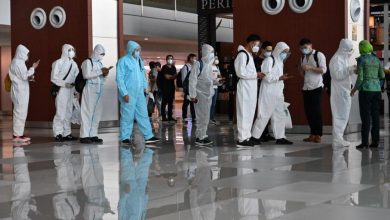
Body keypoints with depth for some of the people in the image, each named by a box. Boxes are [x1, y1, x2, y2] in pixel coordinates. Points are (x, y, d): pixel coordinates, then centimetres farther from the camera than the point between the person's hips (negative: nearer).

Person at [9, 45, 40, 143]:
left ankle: (19, 134, 14)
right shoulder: (17, 63, -14)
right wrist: (33, 68, -15)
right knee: (20, 112, -9)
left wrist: (29, 76, 4)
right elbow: (24, 76, -19)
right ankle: (17, 135, -8)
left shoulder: (19, 62, 16)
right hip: (20, 91, -10)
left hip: (21, 90, 10)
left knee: (21, 112, 11)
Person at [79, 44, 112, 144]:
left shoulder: (100, 63, 20)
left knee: (97, 113, 4)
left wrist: (105, 75, 4)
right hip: (90, 90, -7)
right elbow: (86, 75, -17)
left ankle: (93, 135, 7)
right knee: (88, 112, -9)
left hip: (99, 91, 7)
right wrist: (100, 72, -16)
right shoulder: (88, 62, -2)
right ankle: (84, 136, -9)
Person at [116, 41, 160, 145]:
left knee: (143, 114, 6)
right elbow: (119, 78, -12)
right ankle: (125, 137, 6)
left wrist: (145, 86, 9)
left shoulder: (139, 61, 15)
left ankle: (148, 136, 8)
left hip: (139, 93, 7)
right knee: (128, 116, -3)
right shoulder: (123, 61, -8)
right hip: (128, 93, -7)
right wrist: (124, 93, -17)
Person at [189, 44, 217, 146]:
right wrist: (193, 95, -16)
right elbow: (192, 80, -13)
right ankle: (200, 137, 0)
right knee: (201, 116, -6)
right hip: (200, 94, -7)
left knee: (206, 117, 10)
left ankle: (203, 136, 17)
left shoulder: (210, 65, 10)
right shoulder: (198, 64, -11)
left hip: (208, 94, 7)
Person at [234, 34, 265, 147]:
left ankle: (247, 136, 17)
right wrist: (256, 75, -16)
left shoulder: (249, 55, 18)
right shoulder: (242, 54, -13)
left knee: (249, 113, 12)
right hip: (244, 88, -10)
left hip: (250, 88, 10)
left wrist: (257, 75, 5)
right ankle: (242, 139, -7)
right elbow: (241, 73, -21)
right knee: (244, 113, -8)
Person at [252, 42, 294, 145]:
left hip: (277, 93, 9)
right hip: (268, 93, -9)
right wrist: (280, 78, -24)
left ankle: (280, 137, 7)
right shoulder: (269, 60, -9)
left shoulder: (280, 62, 17)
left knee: (280, 115, 5)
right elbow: (267, 77, -16)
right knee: (264, 115, -6)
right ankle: (255, 136, 2)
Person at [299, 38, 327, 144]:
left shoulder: (319, 55, -4)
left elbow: (323, 70, -12)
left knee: (316, 111, -6)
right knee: (308, 111, 4)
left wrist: (310, 67, -19)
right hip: (306, 87, 7)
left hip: (316, 87, -6)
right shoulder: (303, 57, 17)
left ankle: (318, 135, -1)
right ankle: (312, 134, 10)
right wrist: (301, 69, -2)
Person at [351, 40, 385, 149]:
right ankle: (375, 141, 7)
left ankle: (365, 142, -5)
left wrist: (355, 89, 2)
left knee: (365, 116, -4)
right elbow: (382, 76, 13)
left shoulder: (361, 60, -8)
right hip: (376, 89, 5)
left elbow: (360, 78, -12)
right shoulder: (377, 59, 8)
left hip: (365, 90, -5)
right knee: (375, 116, 7)